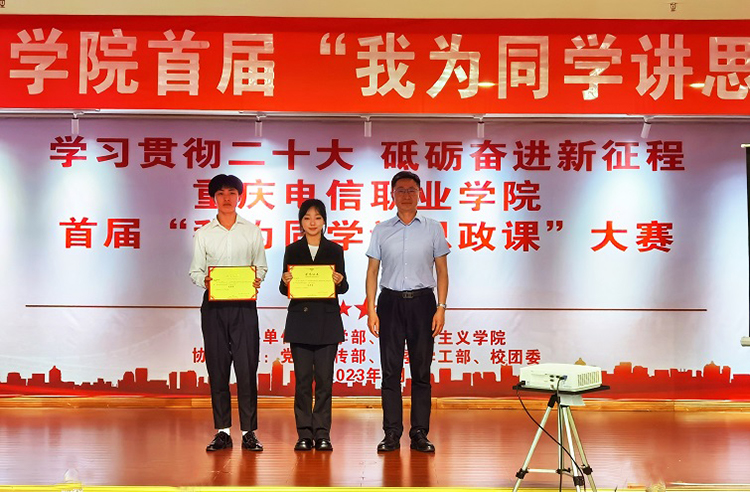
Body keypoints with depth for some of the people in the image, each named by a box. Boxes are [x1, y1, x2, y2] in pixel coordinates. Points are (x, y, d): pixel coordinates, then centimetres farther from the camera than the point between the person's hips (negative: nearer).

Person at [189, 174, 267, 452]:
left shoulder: (253, 232, 10)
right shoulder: (203, 233, 10)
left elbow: (262, 266, 11)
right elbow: (195, 271, 8)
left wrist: (257, 279, -12)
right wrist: (204, 281, -14)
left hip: (244, 304, -1)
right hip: (214, 304, 1)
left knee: (247, 366, -5)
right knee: (217, 367, 2)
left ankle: (249, 431, 1)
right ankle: (222, 431, 8)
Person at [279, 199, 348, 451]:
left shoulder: (335, 250, 7)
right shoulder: (292, 251, 6)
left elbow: (343, 288, 5)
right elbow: (284, 290, 6)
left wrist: (339, 281, -17)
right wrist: (285, 282, -15)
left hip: (327, 320, 0)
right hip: (300, 319, 0)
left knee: (324, 378, -1)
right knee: (302, 379, 0)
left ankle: (322, 434, 6)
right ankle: (304, 434, 7)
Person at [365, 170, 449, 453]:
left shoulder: (433, 229, 6)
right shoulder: (381, 231, 8)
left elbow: (442, 271, 7)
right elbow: (372, 272, 8)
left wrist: (441, 308, -3)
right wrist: (371, 309, -2)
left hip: (422, 302, 0)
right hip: (390, 302, 1)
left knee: (421, 371, 1)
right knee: (390, 371, 0)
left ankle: (420, 434, 6)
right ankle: (392, 434, 5)